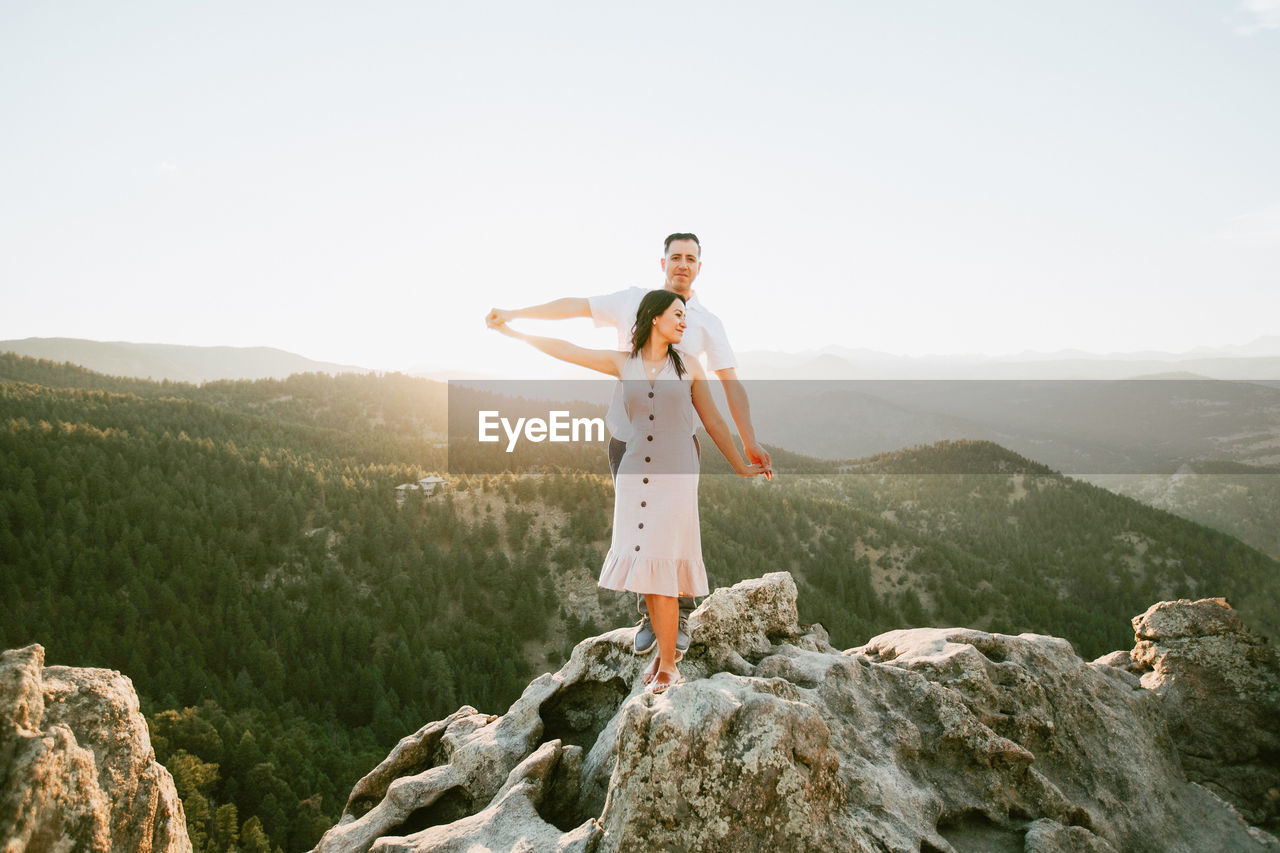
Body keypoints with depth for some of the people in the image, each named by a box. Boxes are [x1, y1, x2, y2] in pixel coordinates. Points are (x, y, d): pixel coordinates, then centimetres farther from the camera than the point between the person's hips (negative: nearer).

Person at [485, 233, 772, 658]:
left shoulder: (707, 323, 4)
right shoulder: (634, 301, 6)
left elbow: (731, 384, 0)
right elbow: (575, 306, 10)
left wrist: (750, 442, -9)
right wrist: (513, 314, 9)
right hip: (626, 437, 1)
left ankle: (680, 618, 18)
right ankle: (649, 617, 20)